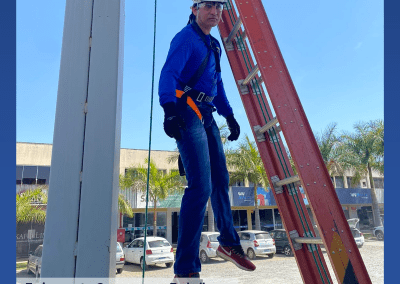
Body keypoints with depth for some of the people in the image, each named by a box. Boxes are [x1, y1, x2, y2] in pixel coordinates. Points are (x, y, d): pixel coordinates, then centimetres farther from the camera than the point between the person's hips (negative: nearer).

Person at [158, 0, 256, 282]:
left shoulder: (213, 45, 22)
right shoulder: (186, 38, -4)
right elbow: (169, 74, -19)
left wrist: (229, 115, 22)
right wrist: (169, 109, -35)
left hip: (206, 115, 9)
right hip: (187, 113, -9)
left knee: (220, 179, 14)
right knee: (201, 186, -17)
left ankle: (229, 243, 32)